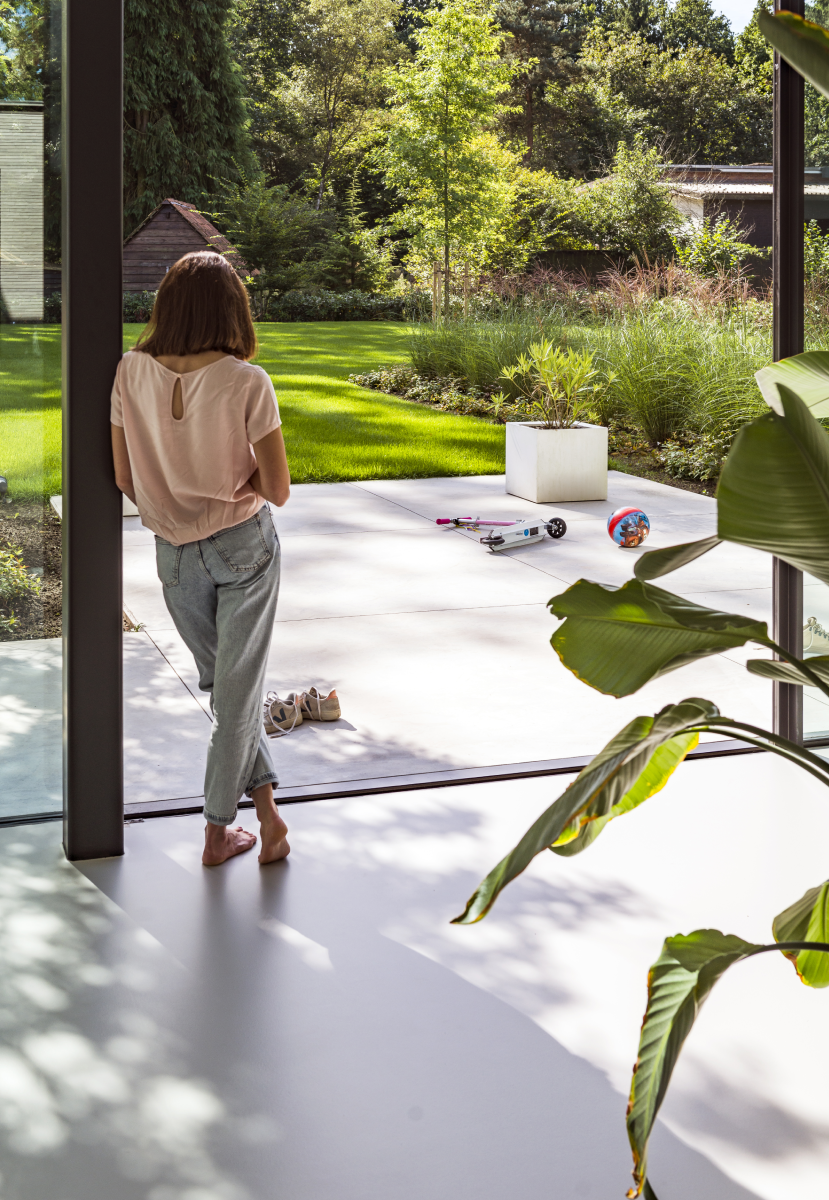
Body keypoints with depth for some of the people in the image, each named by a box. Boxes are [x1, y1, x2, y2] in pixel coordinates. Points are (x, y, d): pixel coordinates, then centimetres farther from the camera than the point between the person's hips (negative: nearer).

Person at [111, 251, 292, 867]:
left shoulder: (130, 373, -9)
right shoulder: (247, 382, -18)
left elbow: (125, 478, -1)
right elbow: (277, 489, -14)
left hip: (175, 555, 3)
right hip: (246, 546, -3)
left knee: (221, 682, 20)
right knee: (238, 688, 8)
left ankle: (267, 809, 18)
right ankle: (218, 830, 16)